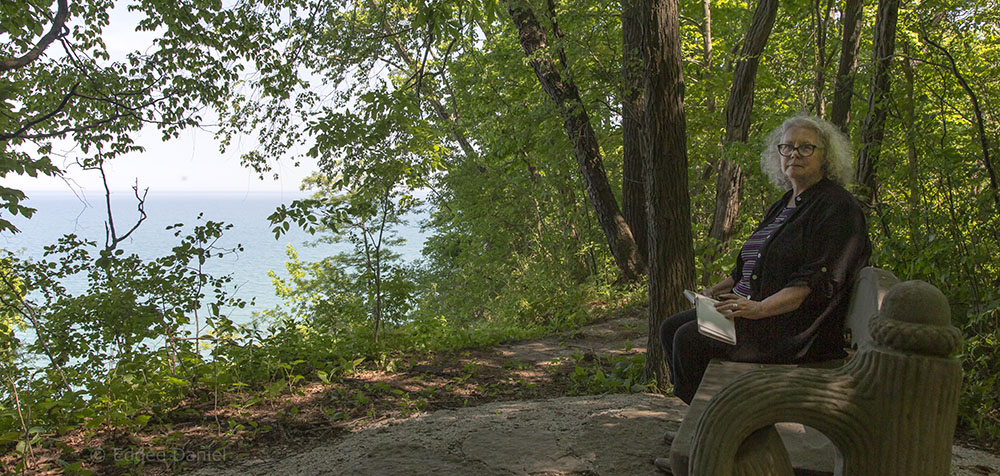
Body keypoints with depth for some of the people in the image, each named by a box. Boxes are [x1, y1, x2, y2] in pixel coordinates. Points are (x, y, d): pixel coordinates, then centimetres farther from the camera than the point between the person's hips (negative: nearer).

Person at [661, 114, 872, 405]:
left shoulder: (837, 207, -9)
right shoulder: (783, 206, 20)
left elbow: (816, 282, -19)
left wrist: (759, 308, -28)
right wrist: (717, 290, 10)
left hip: (797, 324, -9)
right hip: (748, 305, 10)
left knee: (690, 339, -23)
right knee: (671, 328, -2)